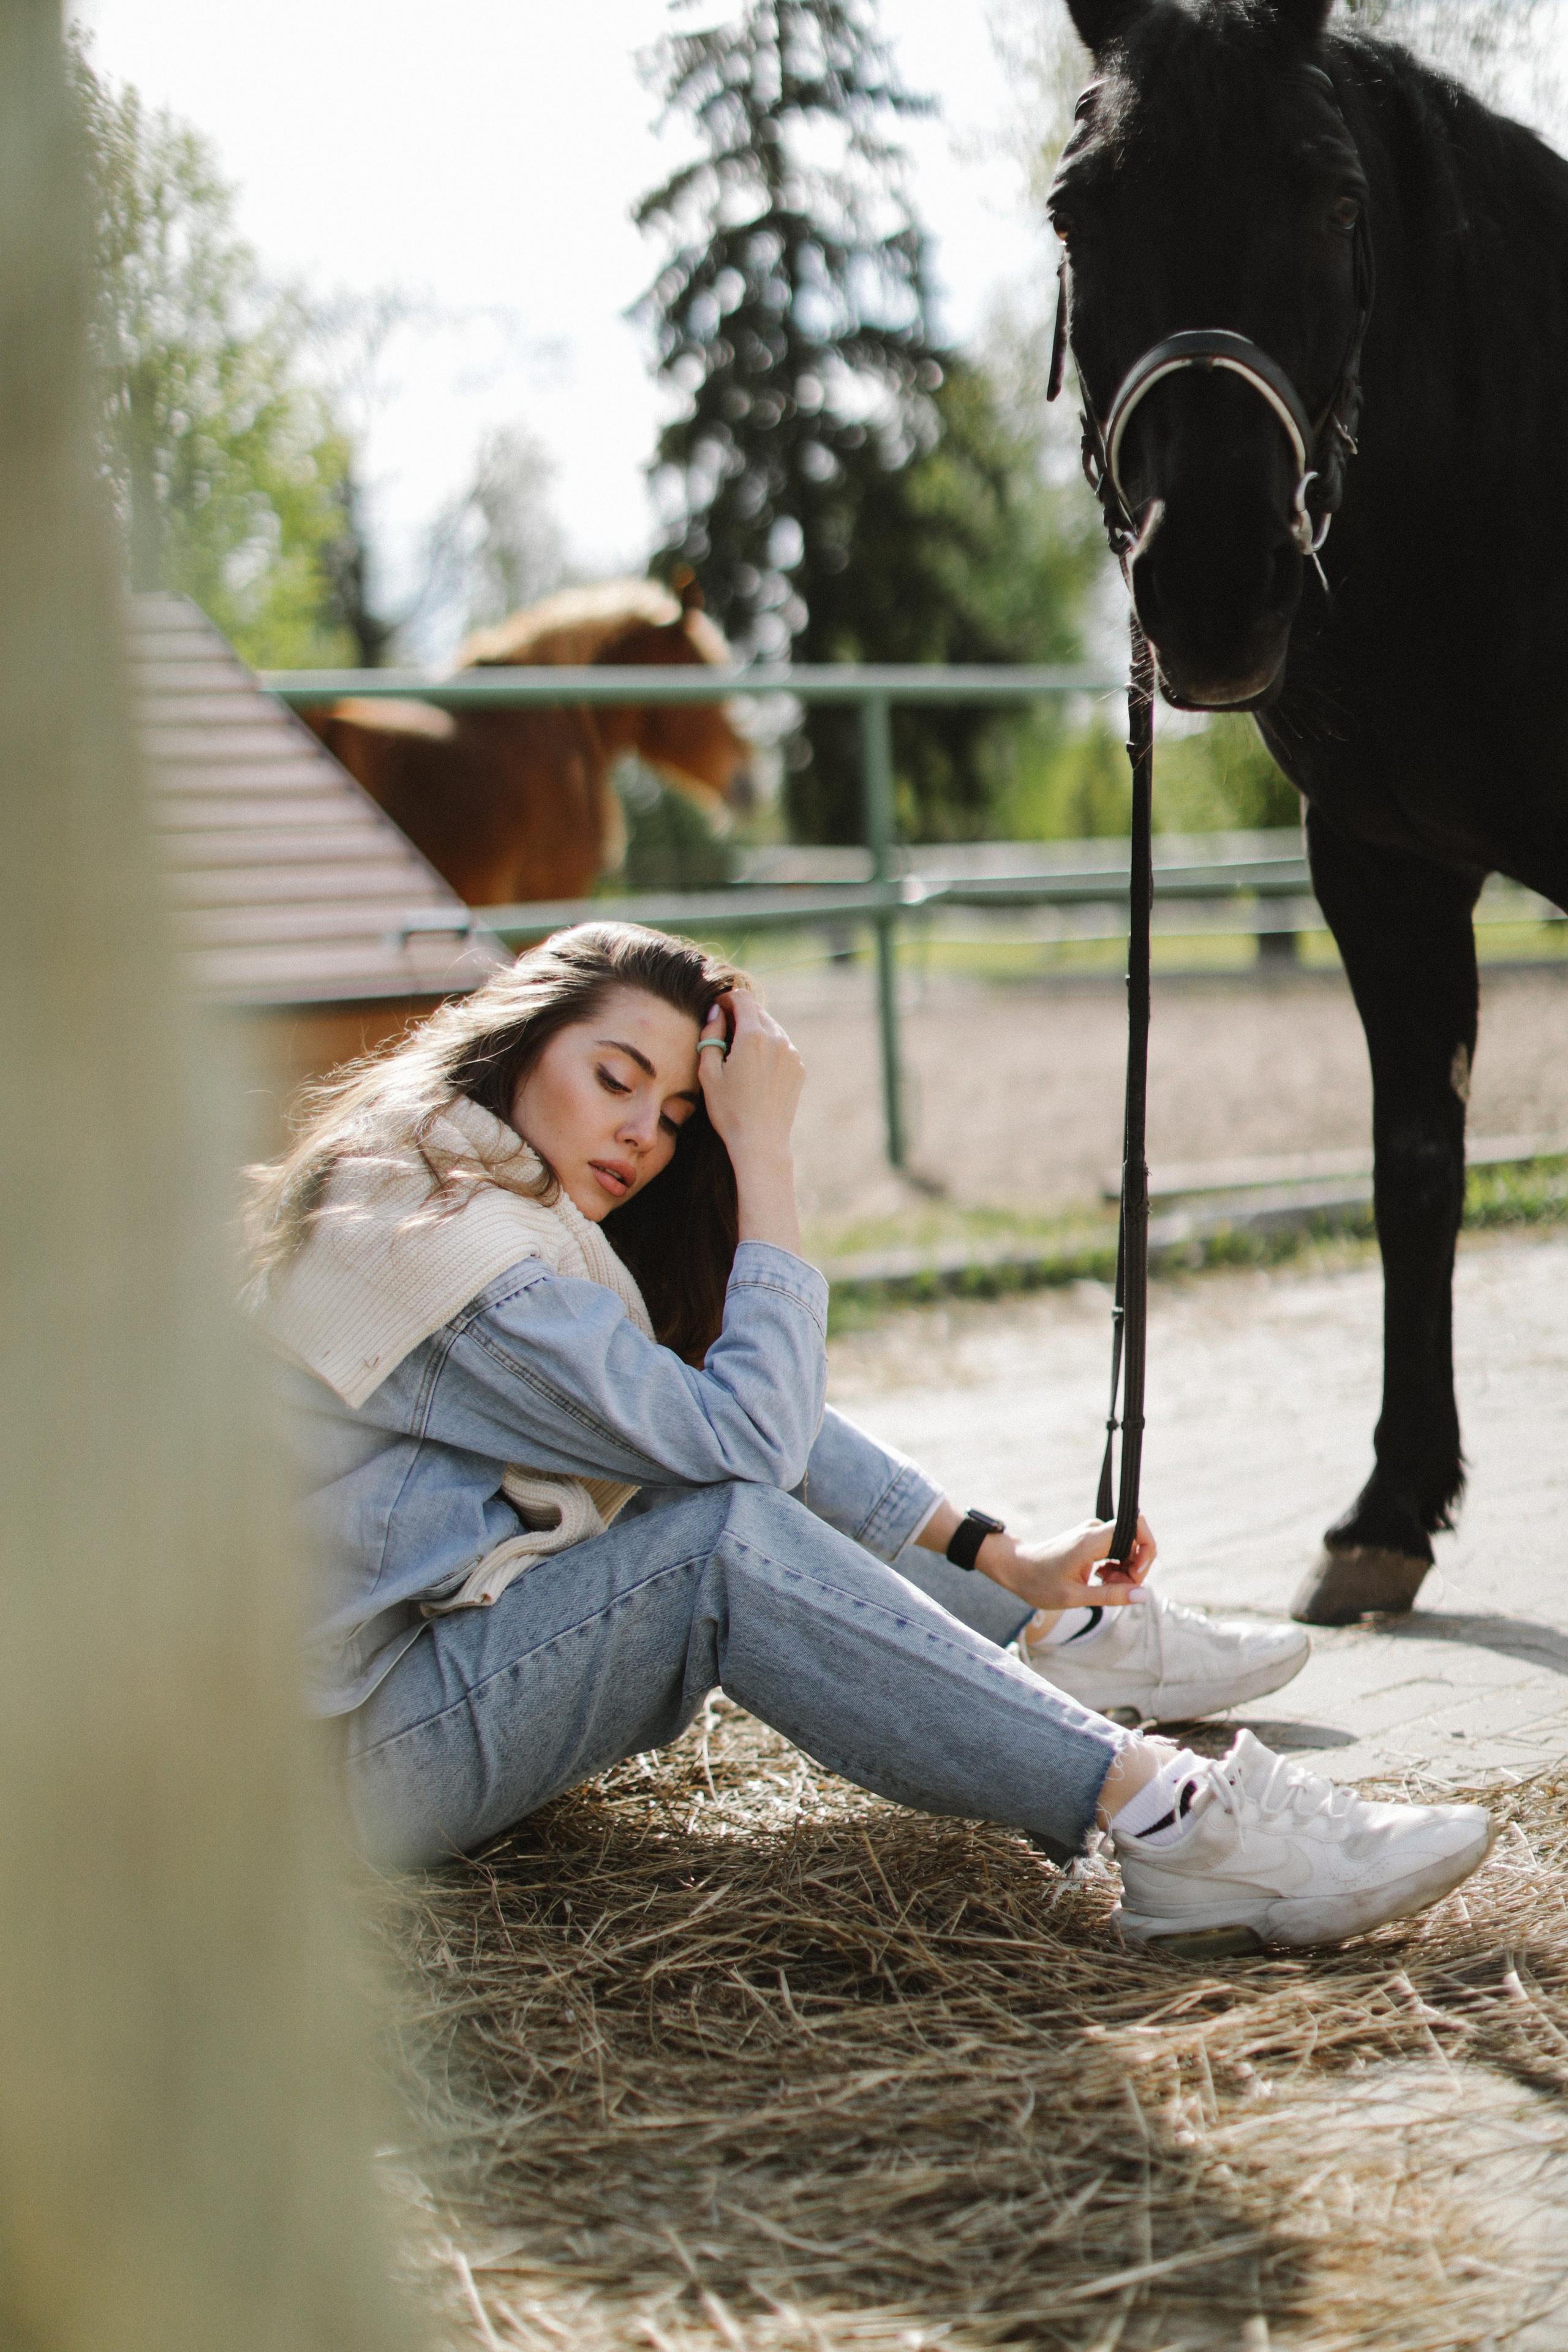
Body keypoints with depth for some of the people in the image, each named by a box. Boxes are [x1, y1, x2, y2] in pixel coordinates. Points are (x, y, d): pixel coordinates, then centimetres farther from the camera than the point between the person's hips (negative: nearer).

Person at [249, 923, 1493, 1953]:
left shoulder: (509, 1202, 10)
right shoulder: (450, 1247, -21)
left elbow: (763, 1425, 7)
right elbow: (750, 1432, -23)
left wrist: (1002, 1557, 2)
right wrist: (764, 1149, -19)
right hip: (370, 1760, -10)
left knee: (763, 1456, 11)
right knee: (728, 1534, -28)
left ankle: (1069, 1635, 22)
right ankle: (1168, 1825, -34)